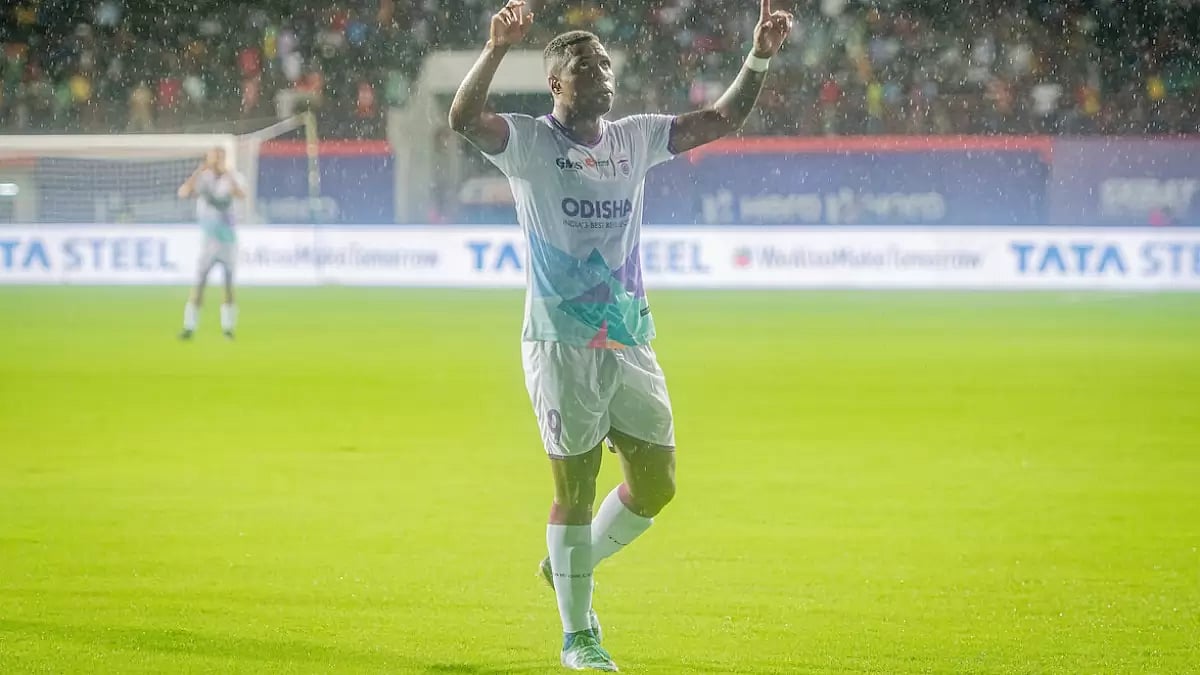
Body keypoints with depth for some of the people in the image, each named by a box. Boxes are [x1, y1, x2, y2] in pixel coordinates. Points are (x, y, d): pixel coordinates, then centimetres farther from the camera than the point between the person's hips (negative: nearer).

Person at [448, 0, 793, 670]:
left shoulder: (635, 138, 12)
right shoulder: (529, 143, -4)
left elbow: (722, 120, 13)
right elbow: (466, 118, -22)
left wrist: (760, 58, -2)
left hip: (630, 340, 5)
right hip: (561, 344, -5)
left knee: (656, 483, 5)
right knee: (576, 485, -3)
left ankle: (570, 565, 31)